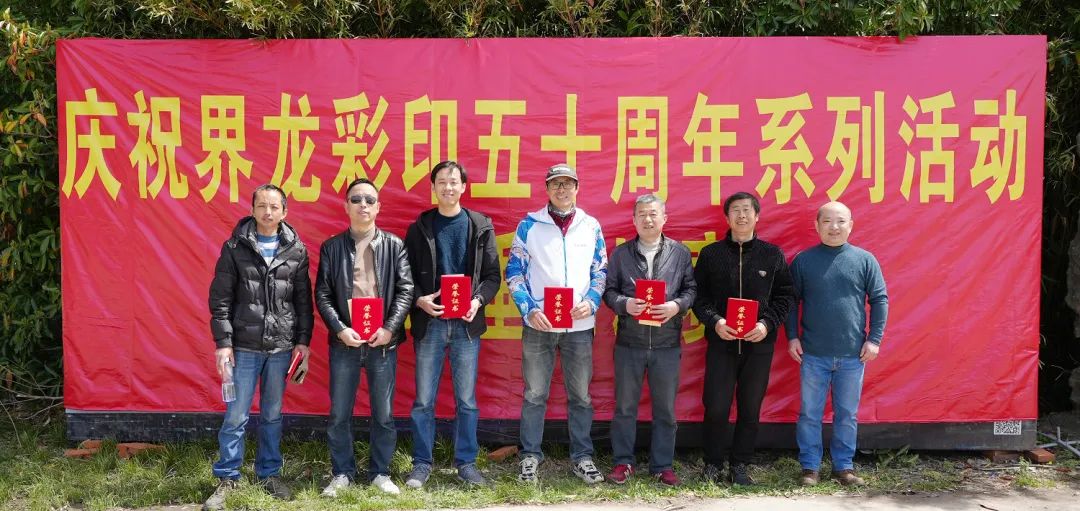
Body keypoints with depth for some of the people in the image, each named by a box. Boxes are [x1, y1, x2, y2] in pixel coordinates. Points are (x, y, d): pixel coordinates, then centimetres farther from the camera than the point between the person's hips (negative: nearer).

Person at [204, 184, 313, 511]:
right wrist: (223, 342, -8)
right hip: (244, 346, -2)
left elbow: (303, 299, 7)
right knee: (236, 415, 2)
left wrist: (303, 339, 4)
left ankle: (269, 473, 26)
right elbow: (220, 298, -3)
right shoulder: (235, 247, -2)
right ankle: (227, 479, 15)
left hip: (281, 347, 2)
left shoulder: (296, 250, 4)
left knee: (272, 414, 13)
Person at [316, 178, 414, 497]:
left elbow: (406, 289, -1)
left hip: (383, 342, 0)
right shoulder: (331, 247, 5)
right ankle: (342, 473, 23)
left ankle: (380, 472, 23)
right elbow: (323, 294, 1)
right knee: (339, 413, 8)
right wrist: (339, 329, -11)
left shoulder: (394, 245, 4)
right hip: (344, 342, 0)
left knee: (384, 413, 8)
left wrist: (390, 328, -11)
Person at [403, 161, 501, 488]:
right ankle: (422, 463, 18)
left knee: (466, 399, 7)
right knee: (424, 399, 6)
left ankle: (466, 462, 19)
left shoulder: (481, 226, 5)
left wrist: (478, 300, -13)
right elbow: (406, 274, 4)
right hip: (429, 323, 0)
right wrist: (419, 299, -14)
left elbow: (493, 274, 4)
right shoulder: (420, 227, 5)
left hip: (466, 323, 0)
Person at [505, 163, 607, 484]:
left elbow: (600, 271, 11)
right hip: (538, 324, -1)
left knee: (580, 395, 9)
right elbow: (514, 272, 1)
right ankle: (530, 456, 17)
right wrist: (529, 309, -11)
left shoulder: (591, 226, 8)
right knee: (534, 394, 6)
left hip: (580, 325, 2)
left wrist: (591, 302, -6)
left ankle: (582, 457, 20)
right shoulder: (529, 225, 2)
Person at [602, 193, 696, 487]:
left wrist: (677, 306, -13)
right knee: (625, 406, 8)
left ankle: (663, 465, 21)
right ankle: (623, 462, 21)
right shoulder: (621, 253, 5)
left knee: (665, 408, 8)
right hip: (629, 342, 0)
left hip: (667, 343, 0)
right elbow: (609, 290, 4)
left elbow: (691, 288, 5)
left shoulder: (680, 253, 5)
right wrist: (624, 304, -15)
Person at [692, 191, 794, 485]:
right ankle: (714, 462, 17)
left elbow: (785, 296, 5)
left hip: (759, 345, 1)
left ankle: (740, 465, 21)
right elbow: (699, 295, 3)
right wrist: (714, 321, -13)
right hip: (721, 343, -1)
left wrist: (767, 324, -10)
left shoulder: (773, 255, 6)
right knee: (716, 408, -1)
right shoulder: (710, 254, 5)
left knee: (750, 409, 7)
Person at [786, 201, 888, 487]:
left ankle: (844, 466, 23)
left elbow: (879, 300, 4)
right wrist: (792, 337, 0)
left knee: (847, 414, 10)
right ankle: (809, 467, 16)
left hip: (853, 355, 1)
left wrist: (875, 339, -1)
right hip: (813, 354, 0)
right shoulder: (803, 260, 2)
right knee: (809, 413, 5)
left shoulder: (865, 260, 2)